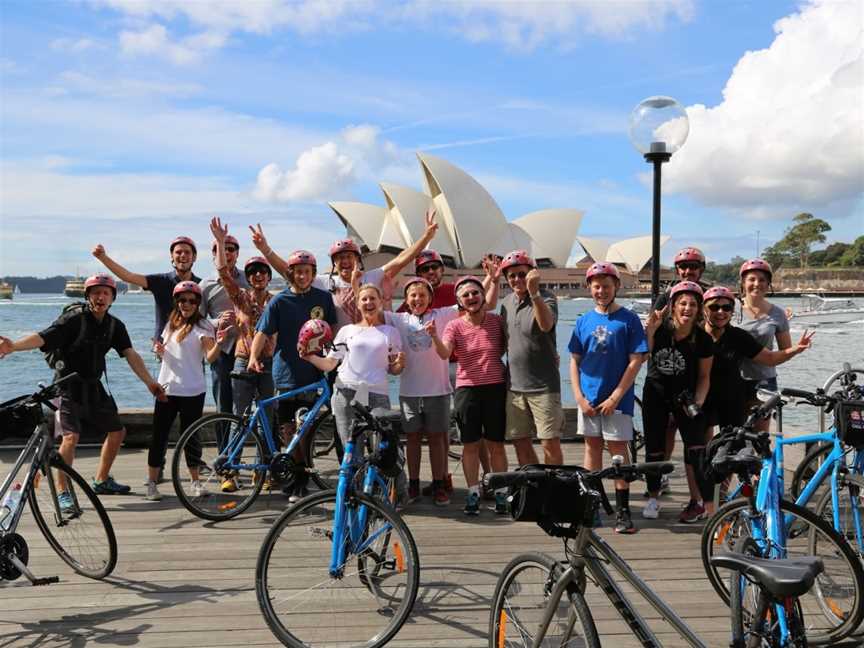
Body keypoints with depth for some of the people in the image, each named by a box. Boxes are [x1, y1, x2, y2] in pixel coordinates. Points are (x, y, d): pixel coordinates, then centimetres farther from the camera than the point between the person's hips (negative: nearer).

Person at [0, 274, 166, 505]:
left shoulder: (115, 326, 1)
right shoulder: (73, 320, -16)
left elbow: (131, 355, -4)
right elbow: (42, 337, -29)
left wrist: (150, 383, -13)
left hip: (94, 387, 7)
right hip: (69, 387, -7)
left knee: (117, 431, 13)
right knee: (71, 437, -20)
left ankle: (101, 481, 30)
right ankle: (62, 492, -5)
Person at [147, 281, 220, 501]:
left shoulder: (202, 326, -7)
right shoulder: (171, 324, 12)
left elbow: (210, 358, -21)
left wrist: (218, 343, -41)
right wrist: (159, 350, 1)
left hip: (192, 391, -5)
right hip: (166, 388, 5)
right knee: (159, 435, 5)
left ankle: (195, 482, 17)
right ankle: (152, 482, 14)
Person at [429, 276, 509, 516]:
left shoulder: (497, 321, -1)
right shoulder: (455, 326, -3)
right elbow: (444, 354, -18)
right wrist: (434, 337, -35)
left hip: (496, 388, 0)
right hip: (467, 390, 0)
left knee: (496, 444, 6)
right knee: (470, 444, 6)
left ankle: (500, 493, 18)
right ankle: (473, 493, 17)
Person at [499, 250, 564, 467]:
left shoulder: (546, 298, -10)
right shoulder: (506, 302, 9)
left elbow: (546, 325, -33)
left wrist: (534, 293, -44)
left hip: (543, 386, -6)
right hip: (515, 385, 6)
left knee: (550, 444, -4)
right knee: (521, 443, 11)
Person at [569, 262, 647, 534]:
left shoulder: (628, 319, -4)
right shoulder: (584, 321, 7)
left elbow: (635, 361, -8)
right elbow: (574, 361, 7)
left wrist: (615, 397, -13)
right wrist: (579, 397, -4)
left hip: (617, 399, -4)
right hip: (588, 399, 4)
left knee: (618, 450, -1)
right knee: (592, 447, 11)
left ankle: (623, 509, 7)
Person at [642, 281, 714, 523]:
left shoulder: (702, 339, -13)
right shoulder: (660, 328, -13)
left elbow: (704, 376, -4)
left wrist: (697, 402, -17)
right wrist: (649, 330, -28)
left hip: (685, 396, -1)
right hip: (655, 394, 1)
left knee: (695, 446, -14)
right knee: (654, 447, 7)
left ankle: (698, 502, -2)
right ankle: (653, 497, 24)